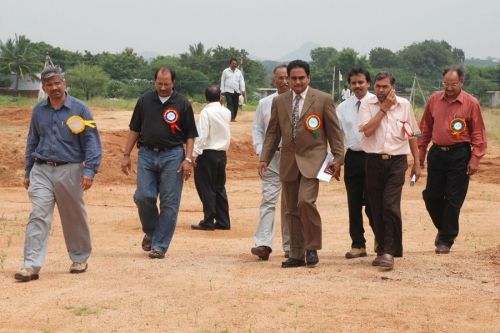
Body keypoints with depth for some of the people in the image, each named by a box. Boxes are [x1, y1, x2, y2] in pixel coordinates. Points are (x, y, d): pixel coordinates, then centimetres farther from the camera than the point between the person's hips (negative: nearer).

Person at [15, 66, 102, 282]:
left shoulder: (79, 109, -3)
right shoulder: (38, 110, 9)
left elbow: (91, 142, -5)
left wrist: (89, 170, -15)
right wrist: (28, 172, 17)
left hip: (70, 171, -2)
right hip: (42, 171, 2)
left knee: (74, 218, 9)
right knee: (38, 217, -8)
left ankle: (80, 258, 27)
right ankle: (31, 266, -11)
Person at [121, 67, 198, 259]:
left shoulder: (182, 104, 2)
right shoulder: (145, 100, 8)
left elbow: (190, 135, 4)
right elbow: (134, 129, 13)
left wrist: (188, 159, -7)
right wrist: (126, 155, 8)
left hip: (172, 156, -2)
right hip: (146, 154, 2)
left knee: (169, 203, -2)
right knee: (143, 196, -7)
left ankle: (159, 245, 6)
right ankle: (150, 232, 20)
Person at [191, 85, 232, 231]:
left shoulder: (206, 112, -14)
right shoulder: (226, 112, 4)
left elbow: (201, 135, -19)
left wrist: (195, 153, -15)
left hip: (207, 153, -6)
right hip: (222, 153, 6)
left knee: (206, 188, 0)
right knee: (220, 188, 13)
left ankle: (208, 221, 1)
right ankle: (223, 221, 14)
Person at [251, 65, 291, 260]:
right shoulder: (264, 103, 9)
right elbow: (257, 129, 13)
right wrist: (260, 151, 1)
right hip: (272, 157, 1)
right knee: (268, 200, -9)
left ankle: (290, 246, 14)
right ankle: (263, 244, -16)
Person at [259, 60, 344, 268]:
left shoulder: (323, 100, 0)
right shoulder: (279, 102, 10)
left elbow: (334, 131, 2)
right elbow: (272, 133, 13)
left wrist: (338, 158, -1)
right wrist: (264, 158, 4)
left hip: (311, 159, -4)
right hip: (288, 162, 4)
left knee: (305, 202, -20)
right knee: (292, 210, 5)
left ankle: (312, 248, -5)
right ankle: (297, 255, 12)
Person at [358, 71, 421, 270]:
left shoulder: (404, 105, 5)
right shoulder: (367, 105, 1)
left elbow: (412, 135, 12)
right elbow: (367, 130, -14)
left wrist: (417, 162, 11)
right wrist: (383, 109, -11)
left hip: (396, 161, -1)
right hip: (374, 161, 1)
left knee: (391, 206, -14)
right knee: (376, 209, 7)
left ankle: (389, 252, -13)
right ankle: (382, 250, 20)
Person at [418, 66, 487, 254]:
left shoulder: (471, 104, -6)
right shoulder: (434, 100, 5)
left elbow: (478, 134, -4)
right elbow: (425, 128, 13)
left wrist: (475, 158, -11)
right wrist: (421, 153, 12)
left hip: (459, 155, -4)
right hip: (437, 153, 4)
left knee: (453, 200, -1)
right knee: (431, 196, 7)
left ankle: (446, 240, 10)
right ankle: (443, 228, 32)